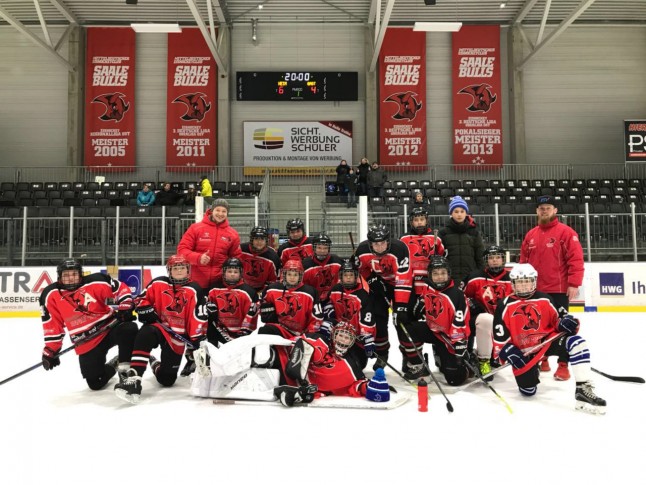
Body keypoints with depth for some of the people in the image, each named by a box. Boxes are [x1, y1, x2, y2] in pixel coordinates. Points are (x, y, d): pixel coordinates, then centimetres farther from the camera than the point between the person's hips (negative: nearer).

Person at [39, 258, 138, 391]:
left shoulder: (96, 282, -12)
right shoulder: (51, 295, -4)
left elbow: (120, 288, -2)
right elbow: (52, 325, 2)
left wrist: (125, 308, -16)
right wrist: (50, 350, 3)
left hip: (111, 326, -2)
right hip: (86, 344, 2)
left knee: (129, 329, -36)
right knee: (95, 383, 0)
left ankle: (124, 369, -17)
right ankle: (113, 365, 32)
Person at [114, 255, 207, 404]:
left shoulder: (194, 290, -9)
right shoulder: (158, 283, -2)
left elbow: (198, 318, -11)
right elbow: (142, 299, 8)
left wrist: (196, 339, -15)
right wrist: (147, 312, -11)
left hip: (177, 334, 0)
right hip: (157, 326, 0)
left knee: (167, 379, 3)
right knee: (144, 336, -38)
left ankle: (155, 364, 40)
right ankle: (133, 379, -33)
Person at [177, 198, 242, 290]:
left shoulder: (232, 234, 3)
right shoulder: (195, 228, -3)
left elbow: (237, 257, 10)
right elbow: (182, 249, -4)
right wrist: (198, 258, -21)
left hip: (220, 283, 1)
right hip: (196, 282, -1)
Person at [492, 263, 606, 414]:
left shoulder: (544, 299, 0)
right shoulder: (506, 305, -5)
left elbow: (556, 319, 9)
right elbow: (500, 334, -5)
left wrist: (565, 322, -14)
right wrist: (507, 351, -16)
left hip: (547, 340, 1)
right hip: (523, 350, -1)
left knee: (576, 342, -28)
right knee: (528, 390, -1)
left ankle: (584, 390, -31)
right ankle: (532, 370, 38)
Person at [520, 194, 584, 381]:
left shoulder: (565, 232, -6)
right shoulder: (530, 235, 11)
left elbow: (576, 259, -11)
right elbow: (524, 261, 16)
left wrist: (574, 283, -16)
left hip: (559, 290, -5)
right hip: (535, 290, 6)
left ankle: (563, 365, 7)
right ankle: (541, 359, 26)